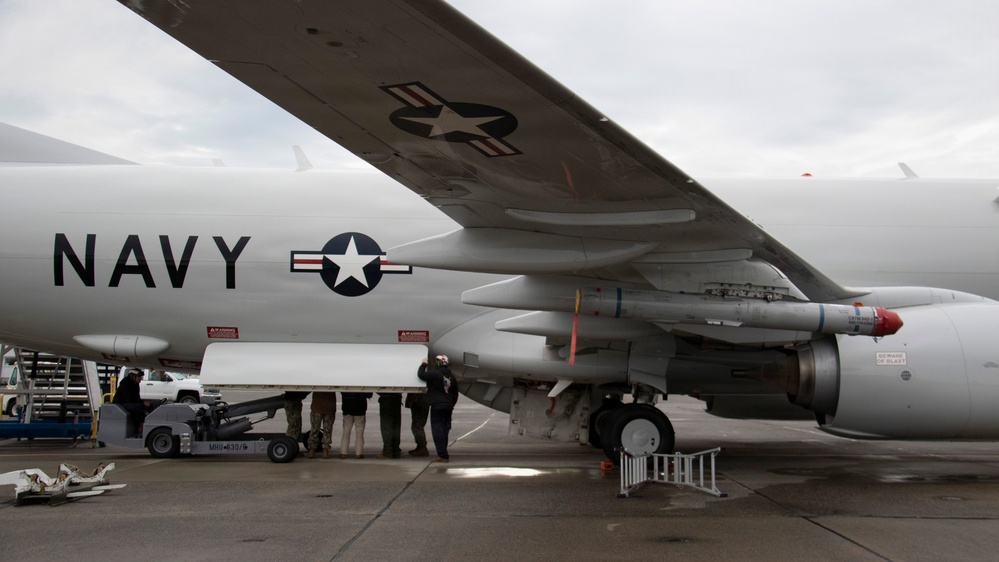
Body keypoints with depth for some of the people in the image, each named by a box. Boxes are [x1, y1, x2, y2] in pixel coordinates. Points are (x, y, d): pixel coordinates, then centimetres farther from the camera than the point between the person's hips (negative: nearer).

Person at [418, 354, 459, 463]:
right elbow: (455, 394, 19)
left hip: (437, 406, -8)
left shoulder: (435, 373, -13)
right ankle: (443, 454, 20)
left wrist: (423, 364, 2)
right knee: (444, 429, 14)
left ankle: (442, 455, -10)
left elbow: (421, 375, -15)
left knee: (437, 430, -6)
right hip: (448, 407, 8)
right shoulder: (451, 376, 13)